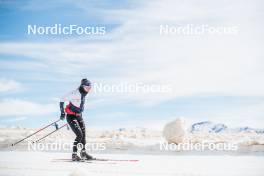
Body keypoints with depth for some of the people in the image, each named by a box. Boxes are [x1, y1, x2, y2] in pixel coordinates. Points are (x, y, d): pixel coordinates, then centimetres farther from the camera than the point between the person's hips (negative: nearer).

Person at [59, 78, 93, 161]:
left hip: (78, 116, 9)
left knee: (83, 134, 11)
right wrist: (62, 112, -18)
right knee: (79, 135, -16)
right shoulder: (74, 93, -21)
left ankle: (83, 153, 26)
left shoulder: (83, 95, 4)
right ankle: (74, 155, -6)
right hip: (71, 116, -8)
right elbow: (62, 100, -19)